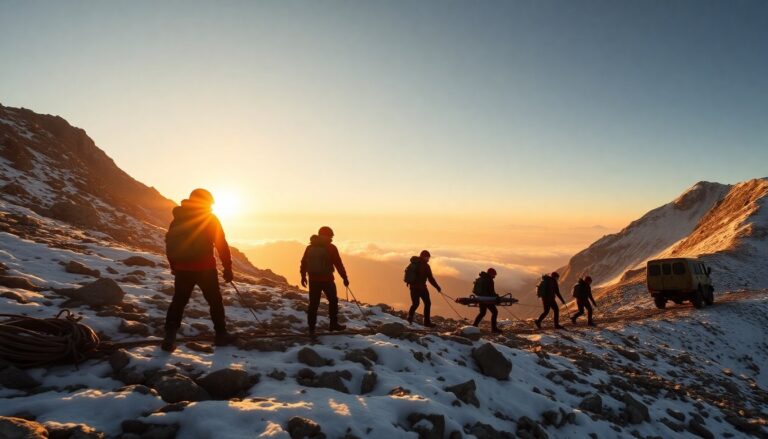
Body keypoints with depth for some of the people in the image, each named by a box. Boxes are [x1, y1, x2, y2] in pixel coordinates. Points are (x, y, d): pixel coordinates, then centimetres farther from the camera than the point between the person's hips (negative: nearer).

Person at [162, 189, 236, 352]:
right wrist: (228, 268, -2)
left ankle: (169, 338, 2)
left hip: (182, 268, 4)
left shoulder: (178, 218, 10)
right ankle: (221, 334, 17)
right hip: (205, 268, -3)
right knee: (215, 301, 10)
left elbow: (169, 244, 13)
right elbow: (222, 245, -7)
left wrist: (174, 266, 22)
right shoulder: (210, 219, -4)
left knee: (178, 302, 11)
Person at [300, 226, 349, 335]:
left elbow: (303, 263, 10)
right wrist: (345, 277, -1)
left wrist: (303, 276, 22)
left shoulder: (310, 247, 7)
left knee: (313, 303, 8)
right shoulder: (331, 248, -7)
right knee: (333, 301, 14)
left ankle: (311, 328, 8)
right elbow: (338, 264, -7)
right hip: (327, 279, -4)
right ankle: (333, 324, 19)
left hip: (313, 279, 4)